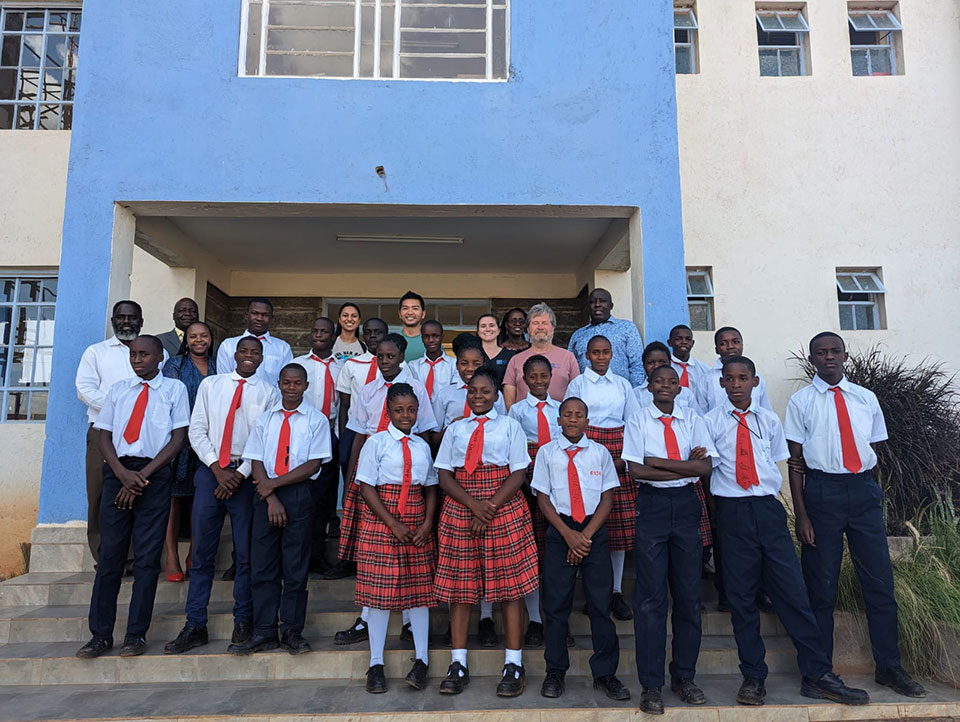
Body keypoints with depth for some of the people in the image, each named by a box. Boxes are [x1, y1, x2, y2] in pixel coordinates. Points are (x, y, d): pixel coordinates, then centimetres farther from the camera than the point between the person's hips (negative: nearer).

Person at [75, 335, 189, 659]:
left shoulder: (174, 389, 6)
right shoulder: (118, 389, 15)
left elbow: (178, 438, -1)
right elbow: (104, 435, 10)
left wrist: (143, 475, -9)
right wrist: (122, 472, -7)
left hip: (154, 475, -3)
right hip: (117, 471, 3)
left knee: (147, 556, 1)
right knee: (110, 553, 4)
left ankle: (136, 634, 10)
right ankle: (101, 634, 13)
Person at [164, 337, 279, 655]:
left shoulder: (269, 393, 5)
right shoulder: (210, 384, 10)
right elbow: (197, 430, 5)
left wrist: (241, 474, -10)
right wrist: (218, 469, -6)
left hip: (247, 475, -1)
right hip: (211, 470, 1)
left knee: (246, 552, 6)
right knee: (202, 551, 4)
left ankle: (243, 622, 18)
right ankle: (195, 626, 13)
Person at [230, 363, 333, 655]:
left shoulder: (317, 420, 2)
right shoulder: (264, 419, 10)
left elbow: (313, 464, -6)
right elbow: (256, 462, 4)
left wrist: (274, 483, -11)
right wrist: (271, 498, -9)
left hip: (299, 494, -2)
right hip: (265, 495, 3)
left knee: (295, 565, 3)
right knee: (262, 565, 4)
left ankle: (292, 631, 14)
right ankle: (264, 633, 14)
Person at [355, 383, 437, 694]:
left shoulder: (422, 446, 10)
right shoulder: (376, 442, -2)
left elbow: (431, 489, 11)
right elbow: (367, 487, -7)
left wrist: (427, 523, -4)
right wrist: (393, 523, -13)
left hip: (416, 523, 3)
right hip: (381, 522, -3)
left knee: (419, 586, 6)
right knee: (381, 588, 1)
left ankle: (421, 660, 18)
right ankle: (376, 664, 14)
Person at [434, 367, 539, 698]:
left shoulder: (510, 426, 7)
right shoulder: (455, 429, 14)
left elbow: (518, 474, -1)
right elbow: (444, 475, 5)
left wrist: (491, 507, -13)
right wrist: (473, 504, -11)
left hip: (504, 508, -2)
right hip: (460, 509, 2)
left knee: (509, 583, -1)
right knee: (459, 582, 3)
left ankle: (514, 665, 9)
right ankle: (458, 664, 13)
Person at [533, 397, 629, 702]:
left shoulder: (600, 452, 6)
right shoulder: (547, 452, 4)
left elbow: (607, 498, 4)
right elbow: (543, 498, 2)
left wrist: (586, 535, -7)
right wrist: (568, 534, -9)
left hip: (595, 531, 1)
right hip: (559, 531, 0)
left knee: (600, 602, 2)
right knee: (556, 602, 4)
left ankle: (605, 673, 16)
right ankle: (555, 671, 19)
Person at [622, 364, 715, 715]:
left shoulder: (693, 420, 8)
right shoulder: (637, 421, 1)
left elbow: (705, 466, -5)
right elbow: (636, 470, -10)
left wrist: (659, 462, -12)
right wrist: (686, 466, -10)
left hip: (686, 505, 3)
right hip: (651, 506, -2)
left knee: (689, 594, 8)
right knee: (651, 597, 0)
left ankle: (684, 676, 25)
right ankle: (651, 684, 11)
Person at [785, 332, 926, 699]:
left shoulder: (866, 398, 11)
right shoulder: (801, 401, 1)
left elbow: (875, 447, 15)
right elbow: (795, 461, -1)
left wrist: (869, 486, 4)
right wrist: (801, 514, -7)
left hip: (864, 490, 3)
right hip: (822, 490, -3)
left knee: (880, 582, 8)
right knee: (821, 585, 4)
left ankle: (889, 667, 24)